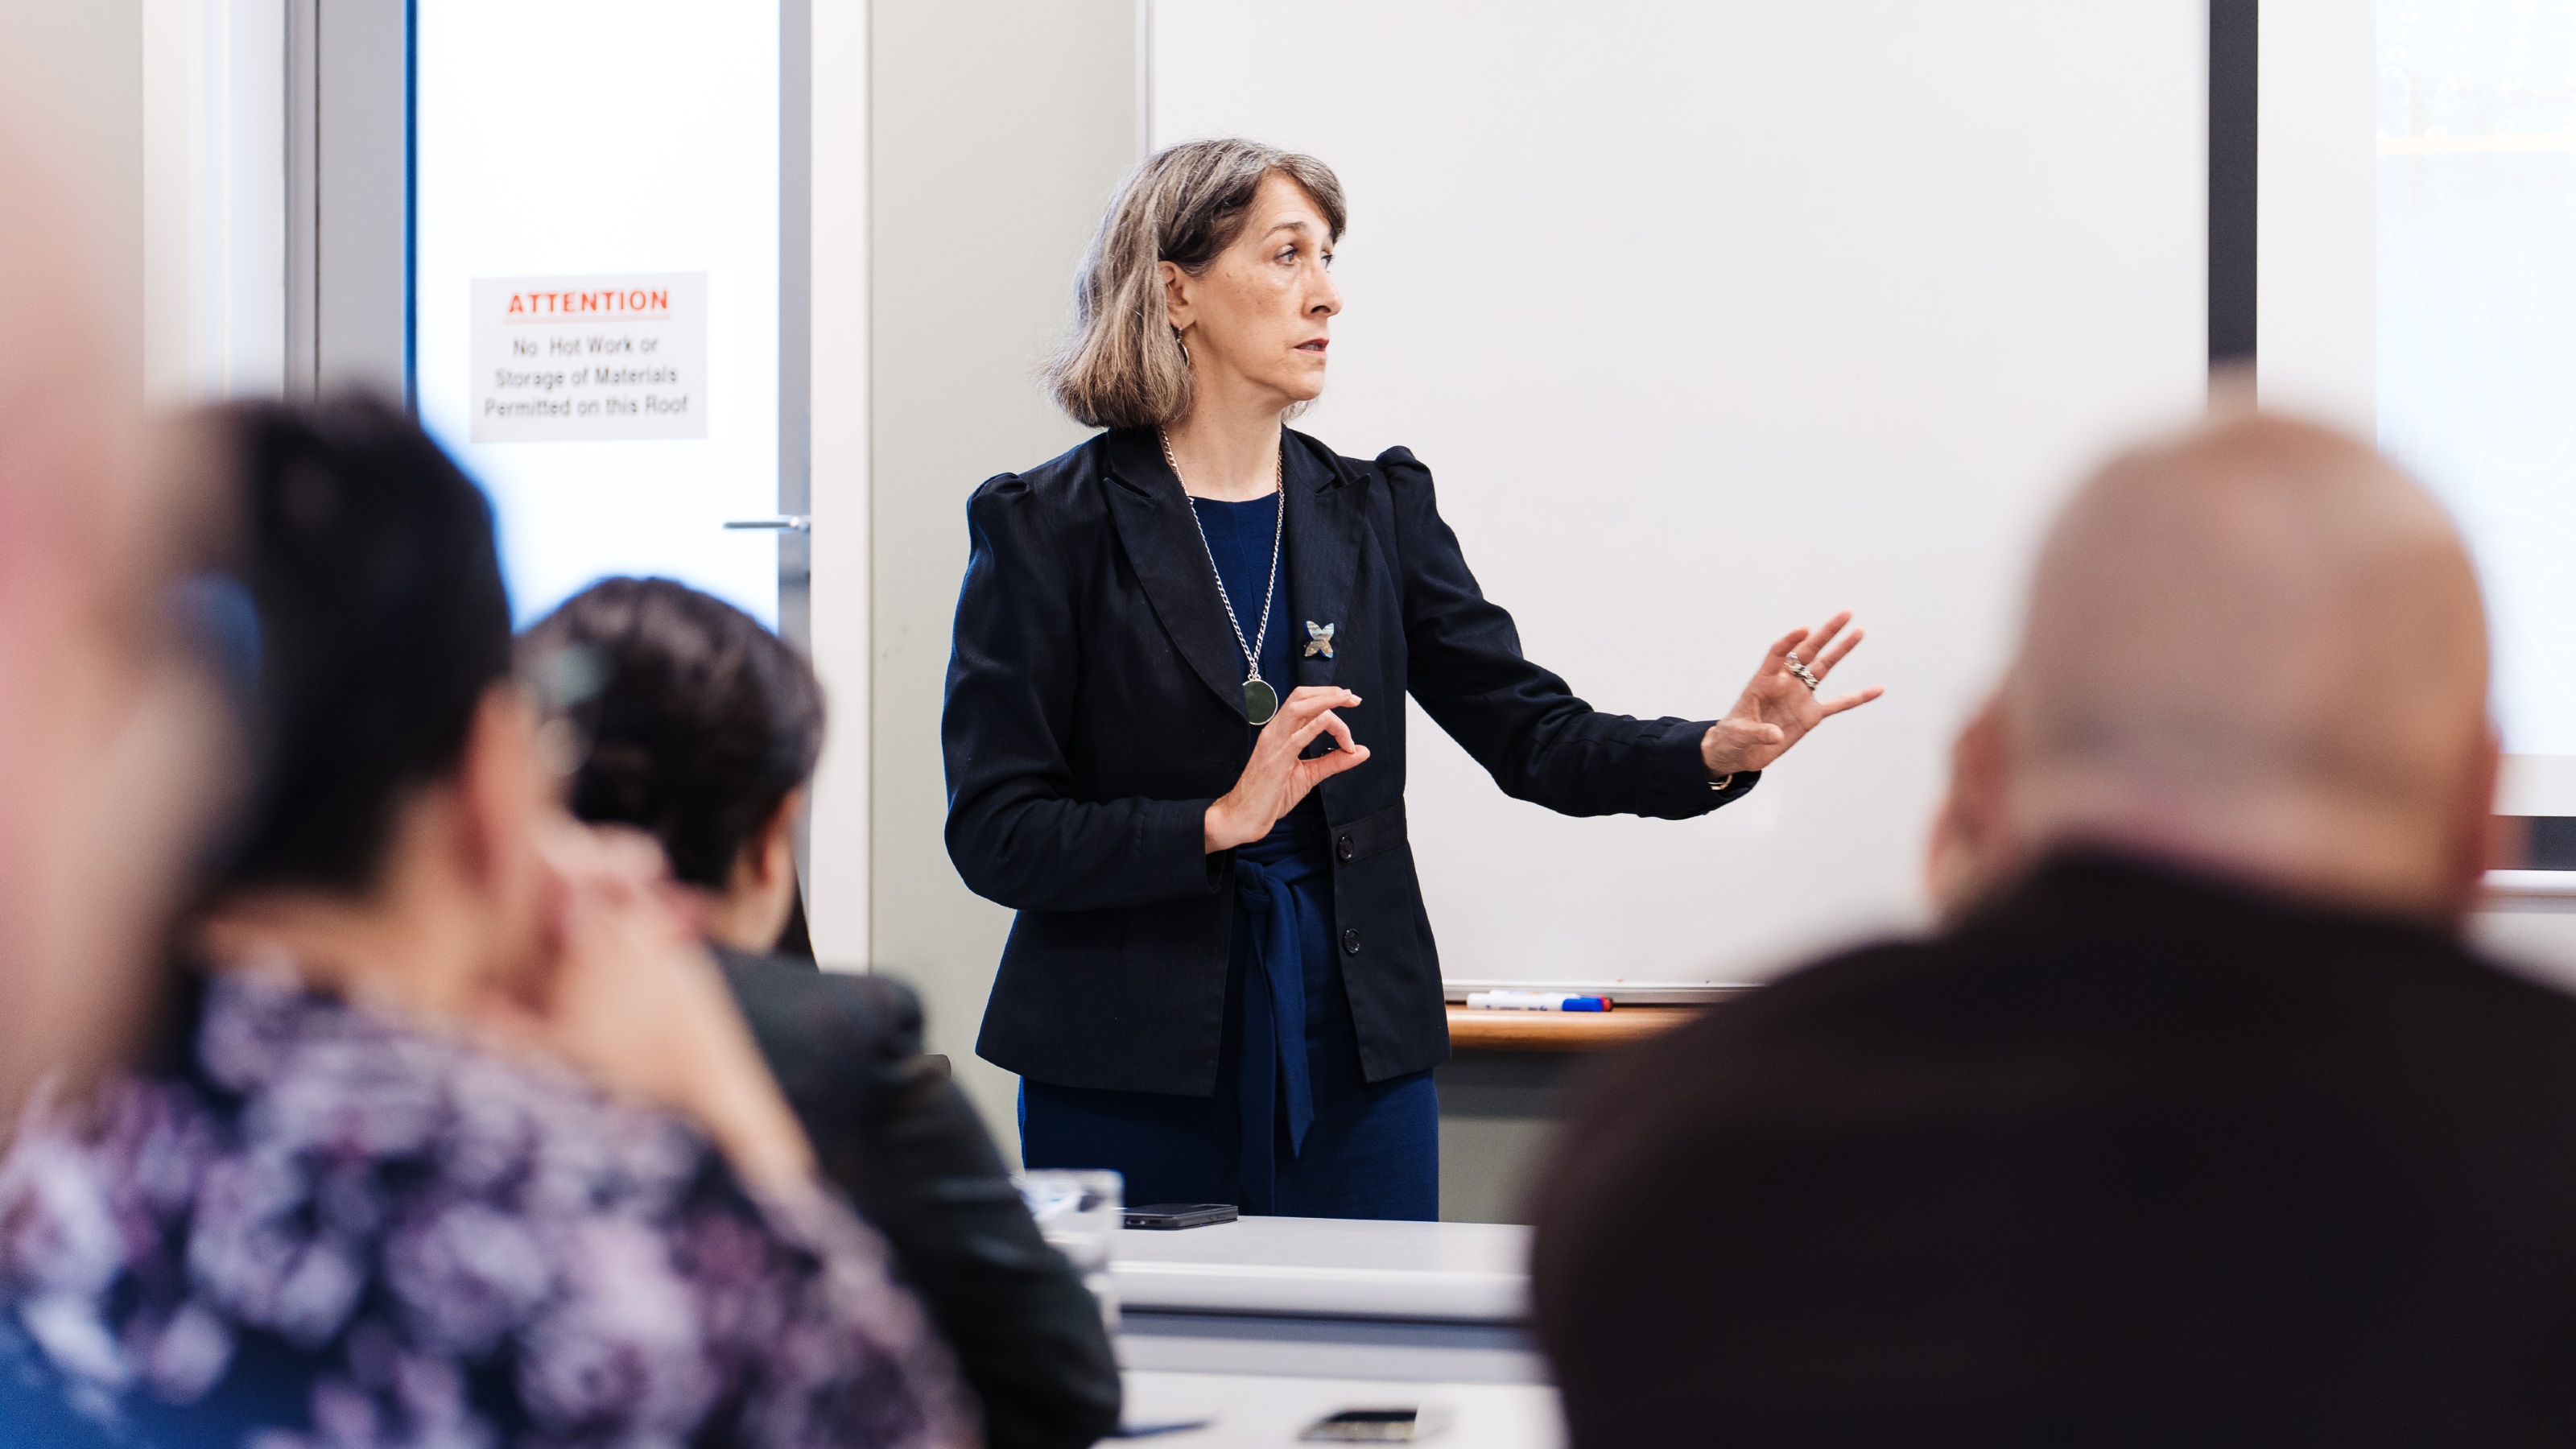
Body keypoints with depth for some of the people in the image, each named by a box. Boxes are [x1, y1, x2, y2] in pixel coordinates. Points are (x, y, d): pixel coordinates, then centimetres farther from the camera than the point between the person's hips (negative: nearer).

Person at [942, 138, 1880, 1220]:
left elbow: (1530, 732, 6)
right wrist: (1221, 823, -20)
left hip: (1355, 1060, 4)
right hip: (1130, 1078, -4)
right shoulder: (1046, 528, -3)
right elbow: (995, 833, -8)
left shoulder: (1376, 512, 10)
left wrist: (1717, 752, -12)